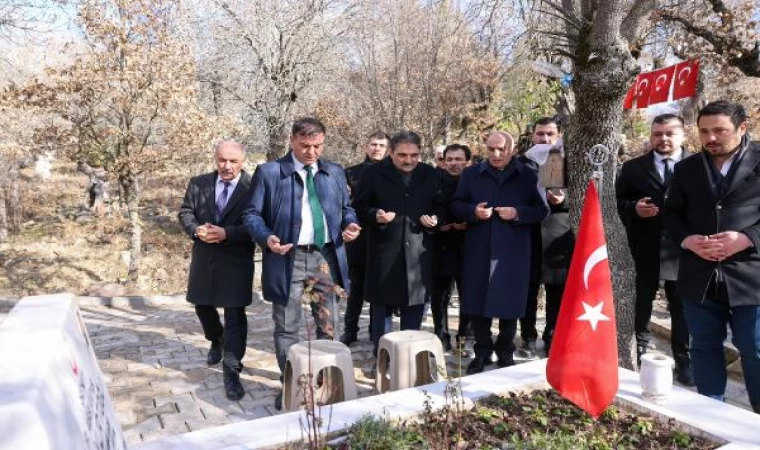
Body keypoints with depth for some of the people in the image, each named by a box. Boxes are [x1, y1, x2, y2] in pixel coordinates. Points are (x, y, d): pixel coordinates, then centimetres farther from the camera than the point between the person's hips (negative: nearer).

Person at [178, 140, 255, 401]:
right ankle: (217, 340, 50)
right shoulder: (198, 183, 5)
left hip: (237, 261, -5)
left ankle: (231, 371, 6)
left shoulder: (254, 188, -10)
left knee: (235, 315, -3)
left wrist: (227, 233, -24)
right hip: (204, 259, 5)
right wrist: (196, 229, -13)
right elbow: (185, 212, 7)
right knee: (203, 306, 20)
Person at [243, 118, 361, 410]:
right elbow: (252, 214, -2)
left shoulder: (335, 173, 9)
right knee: (287, 328, 6)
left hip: (326, 257, 4)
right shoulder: (269, 172, -3)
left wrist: (350, 224, -6)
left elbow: (346, 208, 17)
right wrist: (267, 238, -21)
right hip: (288, 259, -3)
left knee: (327, 326, 15)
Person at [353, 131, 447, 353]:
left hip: (418, 253, 3)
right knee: (381, 305, 6)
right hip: (384, 251, -2)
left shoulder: (431, 174, 9)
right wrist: (375, 216, -20)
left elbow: (441, 206, 15)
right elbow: (359, 207, -1)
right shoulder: (373, 173, -1)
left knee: (414, 306, 10)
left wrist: (435, 218, -6)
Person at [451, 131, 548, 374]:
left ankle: (505, 351, 24)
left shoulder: (528, 176, 4)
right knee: (478, 302, 4)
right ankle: (482, 352, 20)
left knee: (509, 303, 6)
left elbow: (541, 209, 3)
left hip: (512, 252, -1)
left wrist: (517, 213, -15)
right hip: (479, 250, 1)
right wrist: (473, 211, -12)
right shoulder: (471, 174, 8)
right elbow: (455, 206, 8)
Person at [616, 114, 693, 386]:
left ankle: (683, 361, 22)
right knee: (642, 303, 13)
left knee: (681, 307, 10)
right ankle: (639, 353, 29)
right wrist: (634, 209, -16)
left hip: (683, 249, -1)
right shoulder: (632, 168, 5)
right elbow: (618, 203, 4)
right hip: (644, 250, 1)